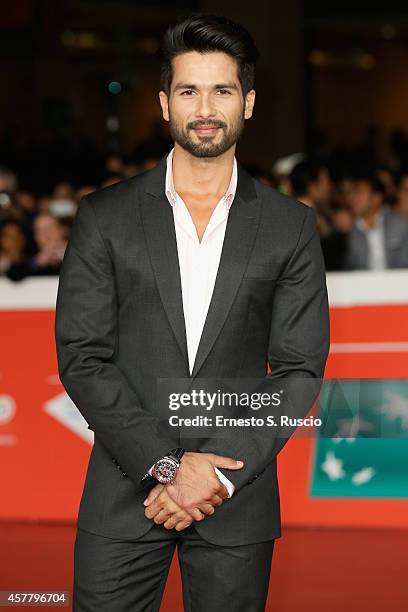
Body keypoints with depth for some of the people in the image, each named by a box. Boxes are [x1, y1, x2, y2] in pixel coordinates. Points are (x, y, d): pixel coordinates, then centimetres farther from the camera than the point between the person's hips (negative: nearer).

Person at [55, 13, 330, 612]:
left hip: (237, 496, 0)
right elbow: (81, 357, -3)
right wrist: (164, 465, -12)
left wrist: (219, 472, -11)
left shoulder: (291, 225, 4)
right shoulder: (105, 217, 2)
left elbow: (300, 368, 1)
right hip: (125, 490, 0)